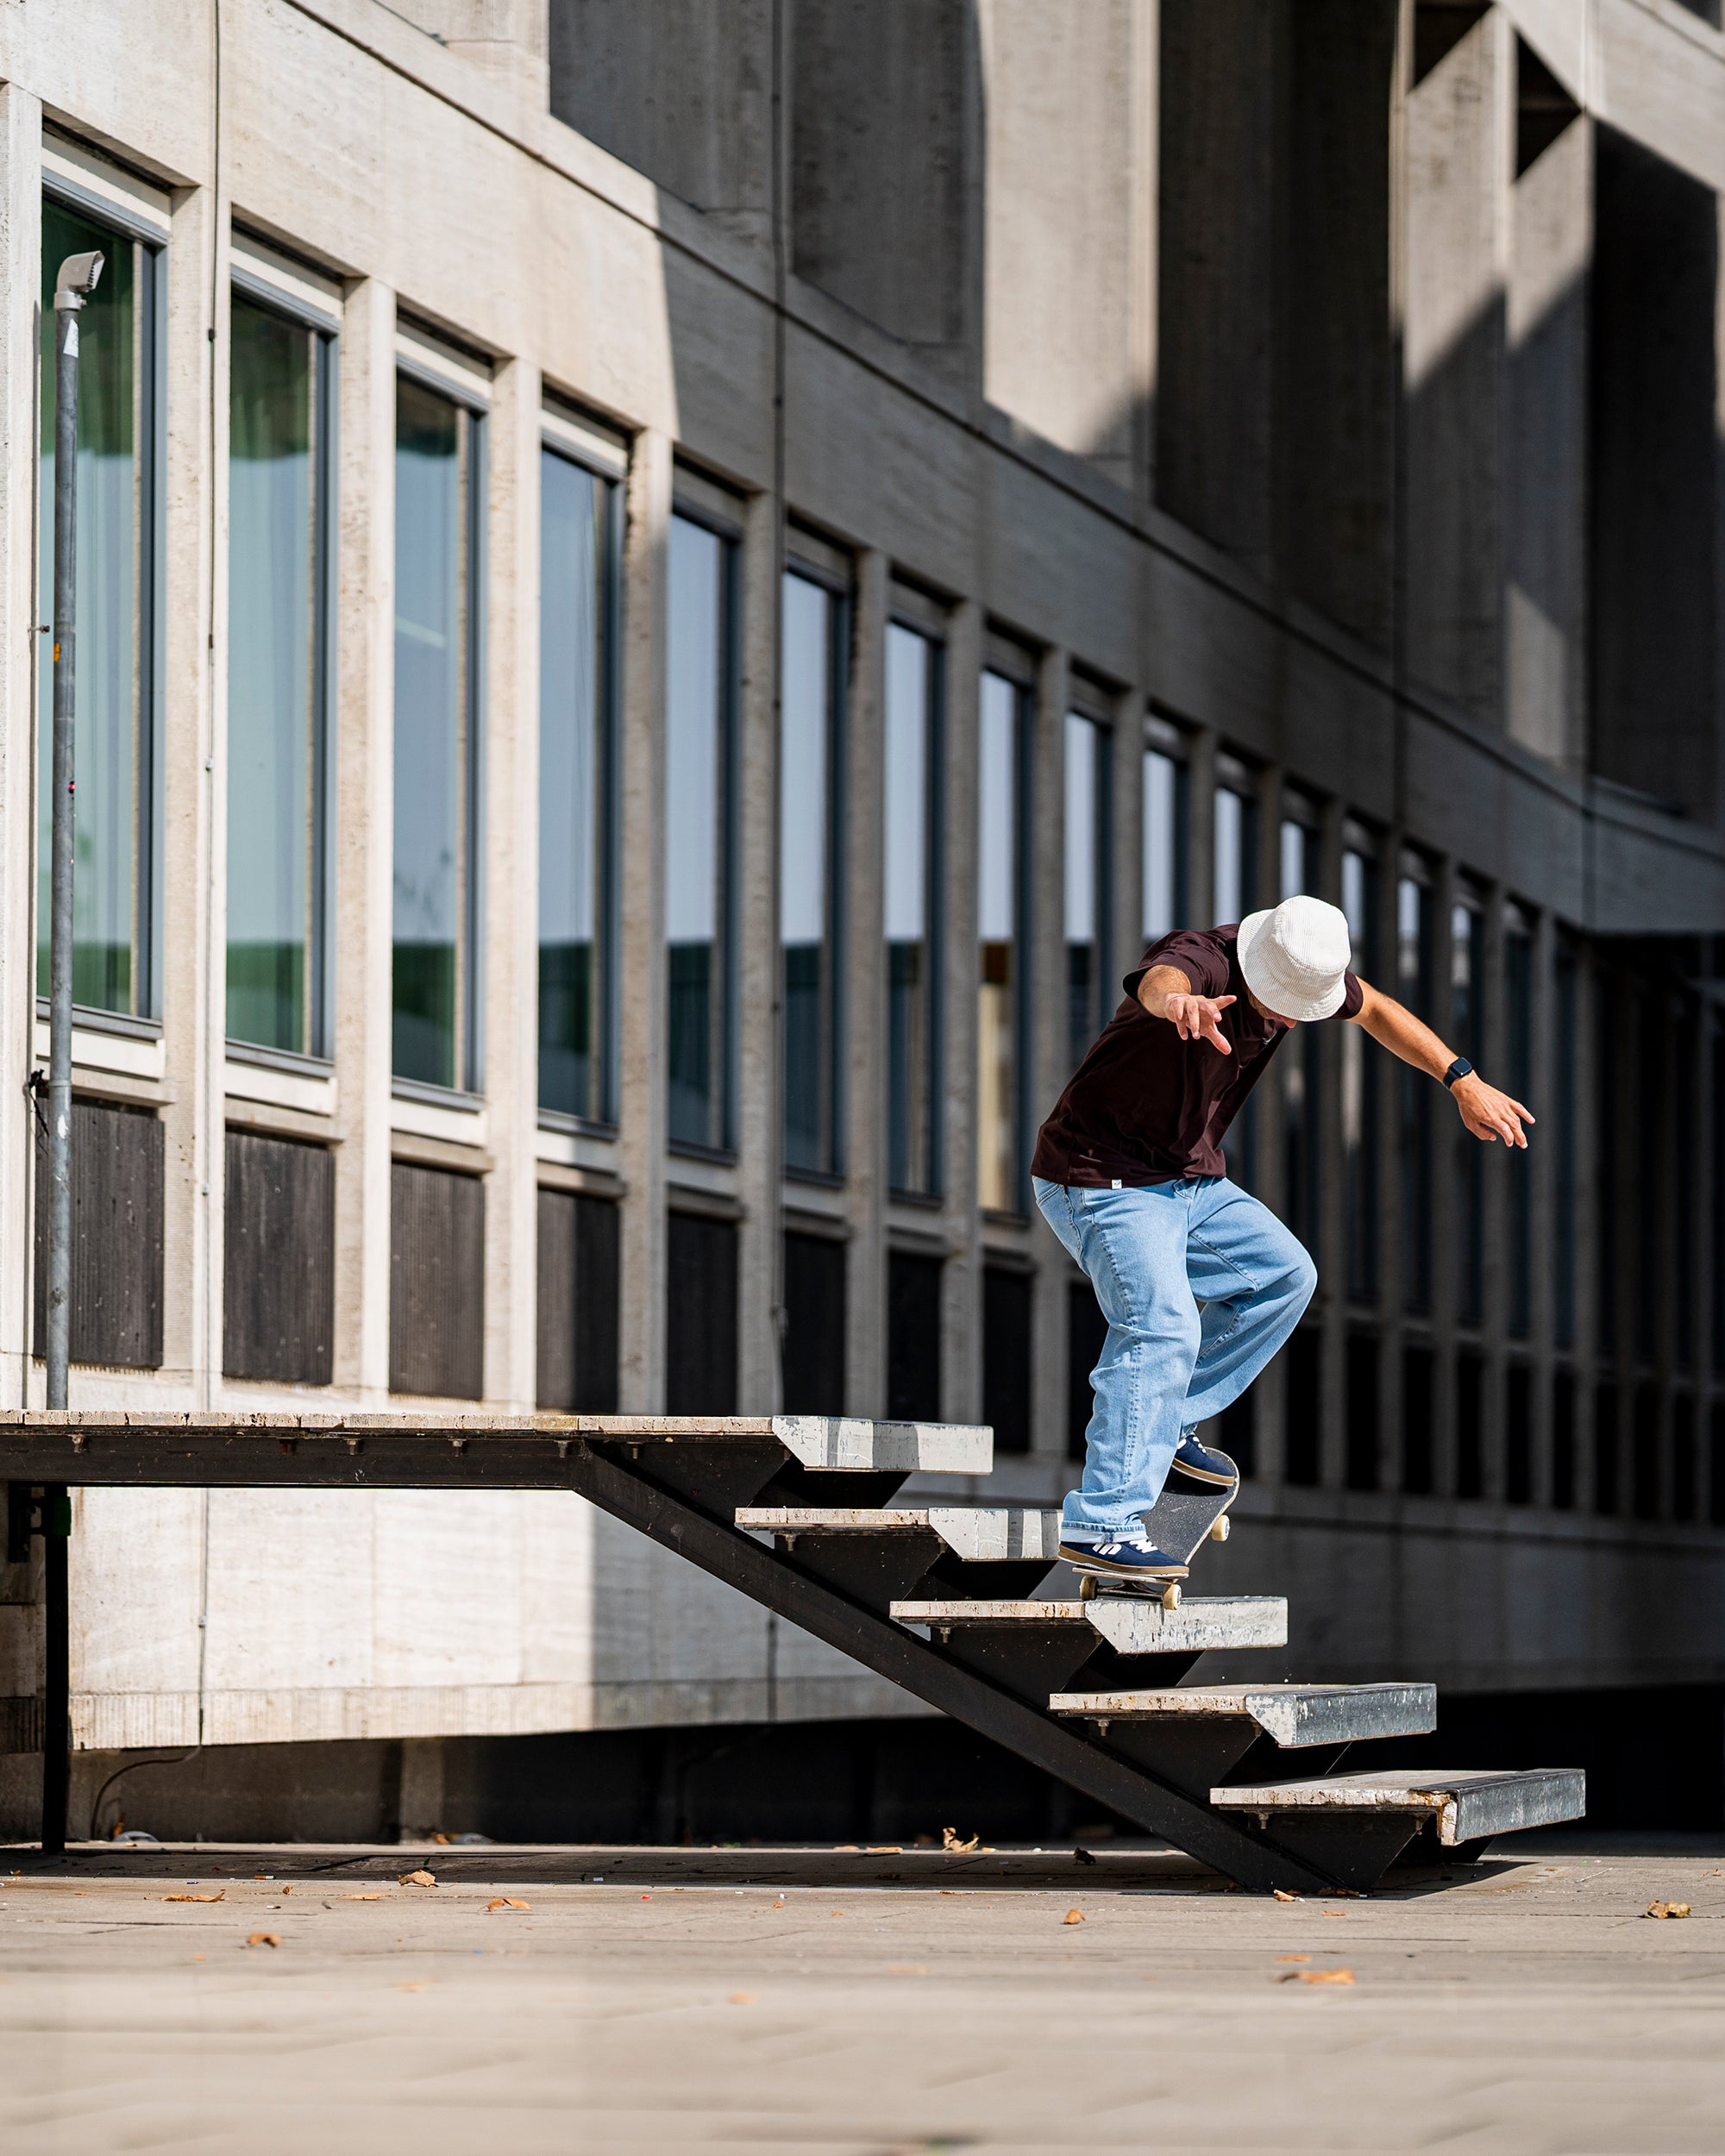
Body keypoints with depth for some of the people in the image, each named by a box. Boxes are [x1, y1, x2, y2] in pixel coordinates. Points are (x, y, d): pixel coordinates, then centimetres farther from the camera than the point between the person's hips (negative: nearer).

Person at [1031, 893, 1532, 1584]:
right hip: (1103, 1181, -9)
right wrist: (1179, 1004, -81)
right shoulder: (1204, 962, -30)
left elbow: (1375, 1010, 15)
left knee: (1284, 1275, 14)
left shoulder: (1303, 969, -5)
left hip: (1188, 1177, 9)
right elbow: (1160, 981, -56)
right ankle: (1101, 1525, -24)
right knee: (1162, 1329, -22)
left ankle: (1168, 1423, 21)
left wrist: (1464, 1081, 9)